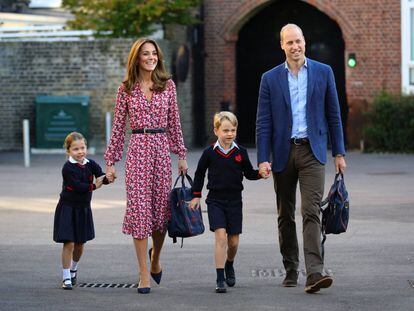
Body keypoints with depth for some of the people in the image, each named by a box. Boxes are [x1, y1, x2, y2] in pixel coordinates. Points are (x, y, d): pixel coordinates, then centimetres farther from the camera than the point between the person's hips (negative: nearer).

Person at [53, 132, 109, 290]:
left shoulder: (91, 164, 0)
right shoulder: (68, 167, -15)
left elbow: (102, 178, -13)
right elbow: (77, 186, -24)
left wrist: (108, 178, -34)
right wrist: (94, 186, -24)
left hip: (83, 208, 5)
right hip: (68, 208, -5)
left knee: (80, 244, 14)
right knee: (69, 244, -8)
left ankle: (73, 269, 39)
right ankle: (66, 278, 0)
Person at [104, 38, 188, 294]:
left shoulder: (167, 85, 7)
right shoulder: (127, 88, 3)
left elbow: (174, 122, 11)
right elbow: (119, 126, 5)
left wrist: (182, 154, 9)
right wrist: (111, 160, 3)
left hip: (162, 148, 2)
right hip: (138, 149, -2)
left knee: (162, 206, 5)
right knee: (139, 208, -5)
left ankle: (155, 258, 34)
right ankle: (144, 275, -1)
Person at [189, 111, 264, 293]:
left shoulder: (240, 152, 1)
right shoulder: (210, 152, -3)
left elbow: (249, 174, 9)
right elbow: (199, 174, 9)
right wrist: (196, 195, 8)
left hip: (234, 201, 2)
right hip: (215, 201, -2)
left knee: (233, 241, 8)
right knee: (220, 237, -15)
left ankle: (229, 265, 40)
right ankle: (220, 280, -12)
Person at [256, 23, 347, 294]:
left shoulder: (323, 72, 4)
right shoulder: (270, 78, 5)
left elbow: (333, 114, 7)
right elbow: (263, 122, 2)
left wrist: (339, 153, 4)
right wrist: (263, 159, -6)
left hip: (312, 151, -2)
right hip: (283, 152, 2)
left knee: (312, 212, -13)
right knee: (285, 216, 9)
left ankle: (314, 273, -21)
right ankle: (291, 271, 20)